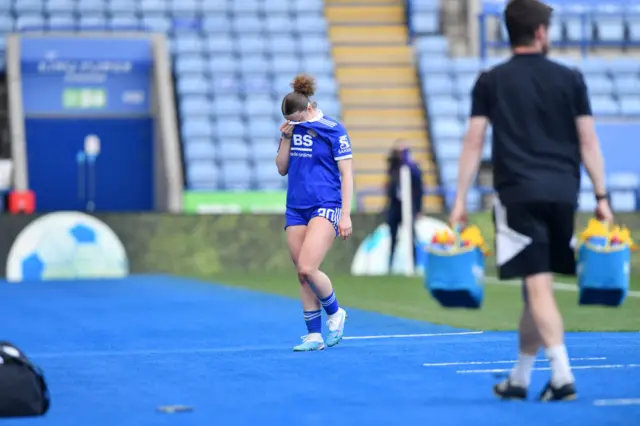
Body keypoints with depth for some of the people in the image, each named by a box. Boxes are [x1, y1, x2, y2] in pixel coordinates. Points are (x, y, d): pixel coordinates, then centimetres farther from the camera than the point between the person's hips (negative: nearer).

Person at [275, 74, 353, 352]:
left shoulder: (333, 130, -7)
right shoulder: (292, 129, 8)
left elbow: (346, 174, -6)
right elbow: (281, 169, 12)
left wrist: (345, 215, -11)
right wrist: (286, 138, -4)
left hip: (326, 207, -6)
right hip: (296, 210, 6)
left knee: (307, 268, -19)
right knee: (302, 275, 3)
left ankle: (335, 313, 5)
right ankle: (314, 336, 10)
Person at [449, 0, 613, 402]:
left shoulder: (491, 82, 4)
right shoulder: (571, 79, 7)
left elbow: (473, 143, 1)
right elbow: (588, 141, 5)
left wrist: (460, 199, 4)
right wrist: (602, 197, 8)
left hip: (518, 194, -2)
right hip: (562, 192, 2)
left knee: (538, 286, -7)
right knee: (539, 286, 12)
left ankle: (562, 373, -21)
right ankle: (519, 378, 21)